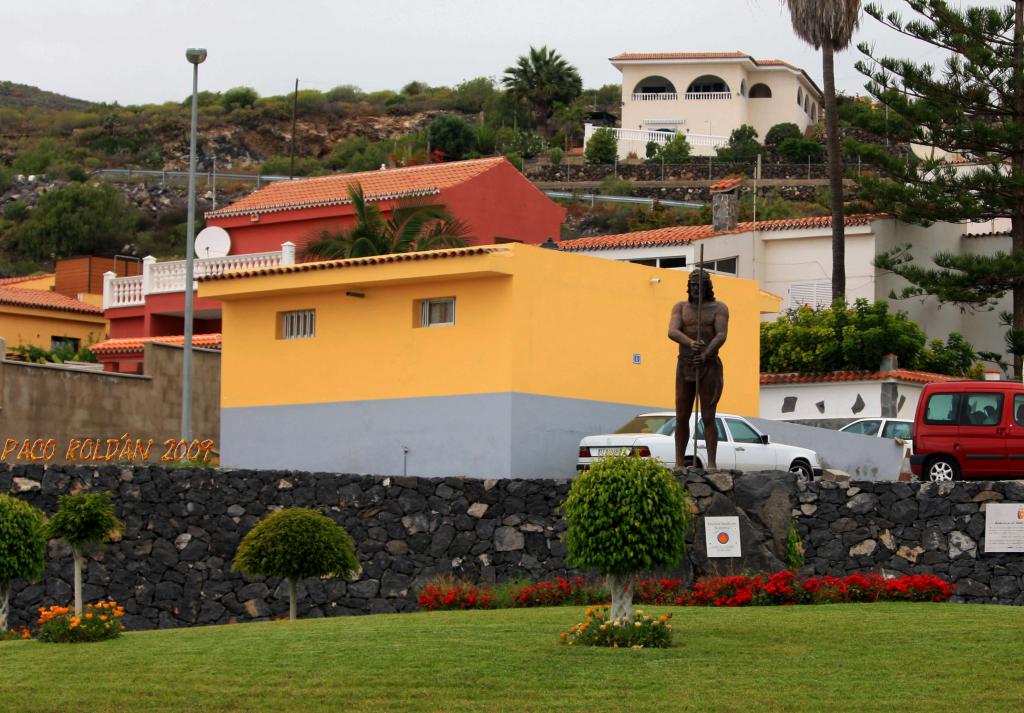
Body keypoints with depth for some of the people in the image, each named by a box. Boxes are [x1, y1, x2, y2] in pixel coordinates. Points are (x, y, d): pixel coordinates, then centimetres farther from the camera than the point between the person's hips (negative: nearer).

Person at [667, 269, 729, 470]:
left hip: (709, 367, -3)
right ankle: (679, 463, 10)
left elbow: (722, 335, -14)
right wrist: (690, 343, -33)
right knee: (681, 418, 3)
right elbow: (672, 332, -11)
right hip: (685, 367, 3)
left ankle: (712, 464, -8)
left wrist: (705, 355, -31)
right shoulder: (680, 308, 6)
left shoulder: (719, 308, 0)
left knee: (708, 418, -8)